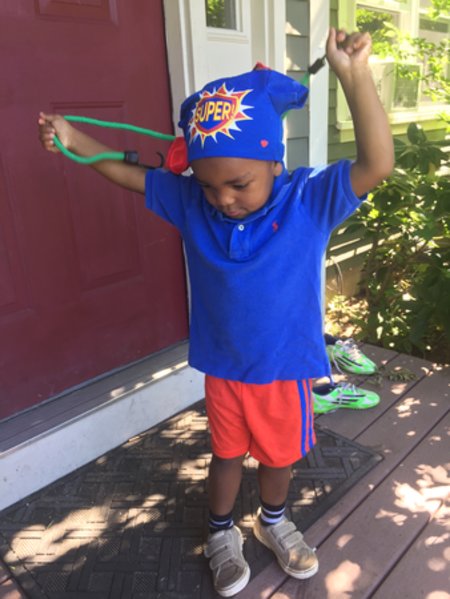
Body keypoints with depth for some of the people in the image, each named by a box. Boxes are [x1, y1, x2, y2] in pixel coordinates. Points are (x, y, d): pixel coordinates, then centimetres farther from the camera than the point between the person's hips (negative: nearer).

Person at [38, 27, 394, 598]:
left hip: (285, 368, -1)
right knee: (227, 453, 22)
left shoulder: (309, 200, -19)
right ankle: (221, 534, 50)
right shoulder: (190, 202, -11)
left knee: (279, 454, 23)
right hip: (222, 368, 1)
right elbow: (131, 174, 2)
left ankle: (273, 521, 55)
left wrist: (354, 77, -38)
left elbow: (376, 165, -30)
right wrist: (73, 140, -4)